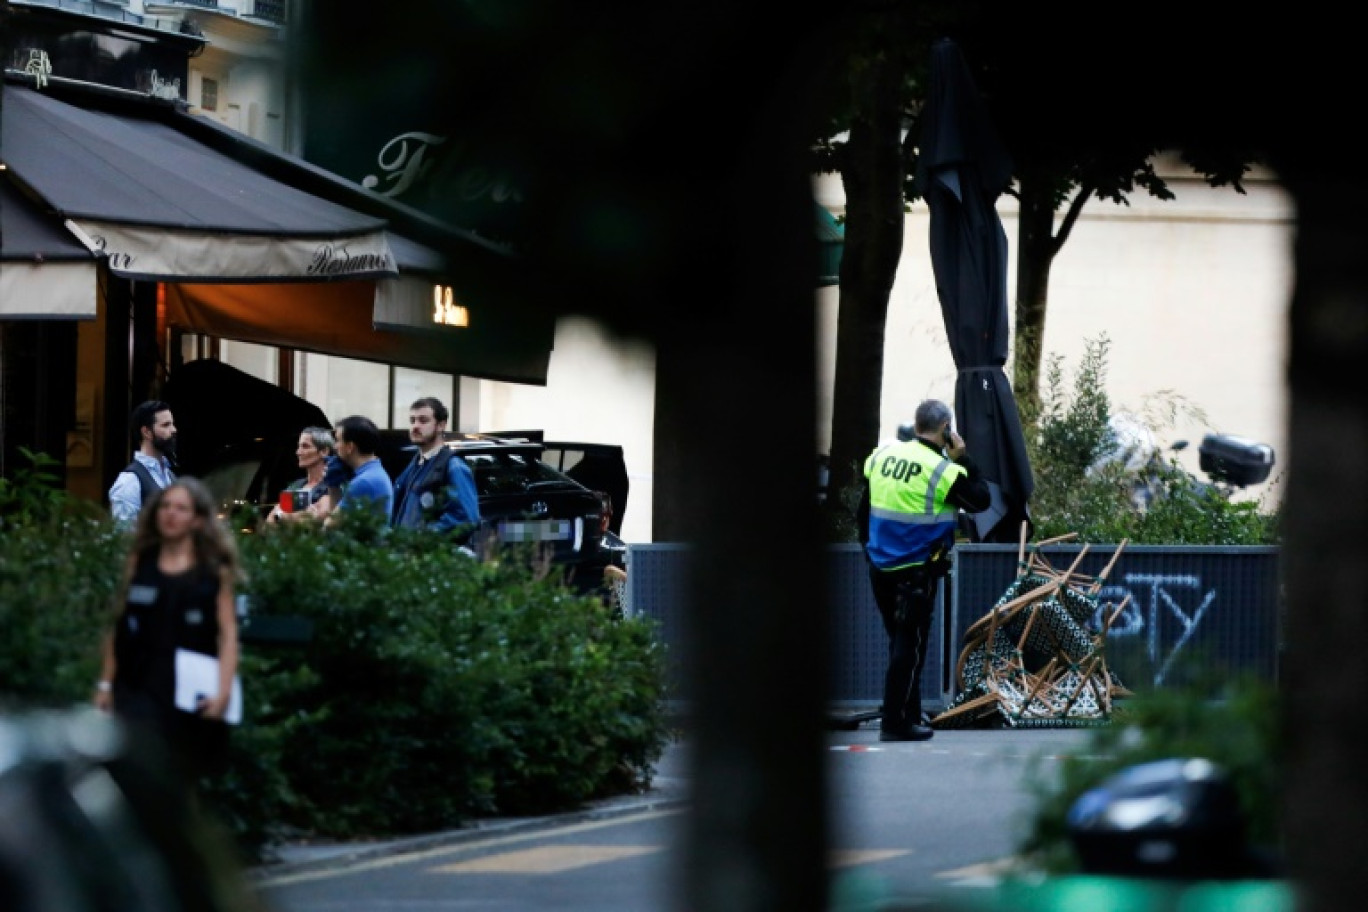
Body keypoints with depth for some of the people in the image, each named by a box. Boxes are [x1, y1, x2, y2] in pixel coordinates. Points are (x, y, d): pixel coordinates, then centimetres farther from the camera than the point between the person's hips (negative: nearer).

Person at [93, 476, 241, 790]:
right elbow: (118, 625, 10)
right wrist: (106, 683, 7)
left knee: (182, 782, 11)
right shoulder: (138, 563, 7)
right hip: (139, 690, 0)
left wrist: (223, 691, -14)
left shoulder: (215, 571, 2)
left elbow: (228, 634, -3)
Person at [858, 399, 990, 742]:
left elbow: (864, 510, 12)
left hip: (880, 568, 6)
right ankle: (897, 723, -2)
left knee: (900, 641, 17)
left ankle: (908, 715, 23)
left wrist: (868, 546, 24)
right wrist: (963, 459, 1)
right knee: (910, 646, -1)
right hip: (918, 569, -6)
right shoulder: (943, 470, -15)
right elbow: (981, 500, -3)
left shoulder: (881, 456, 4)